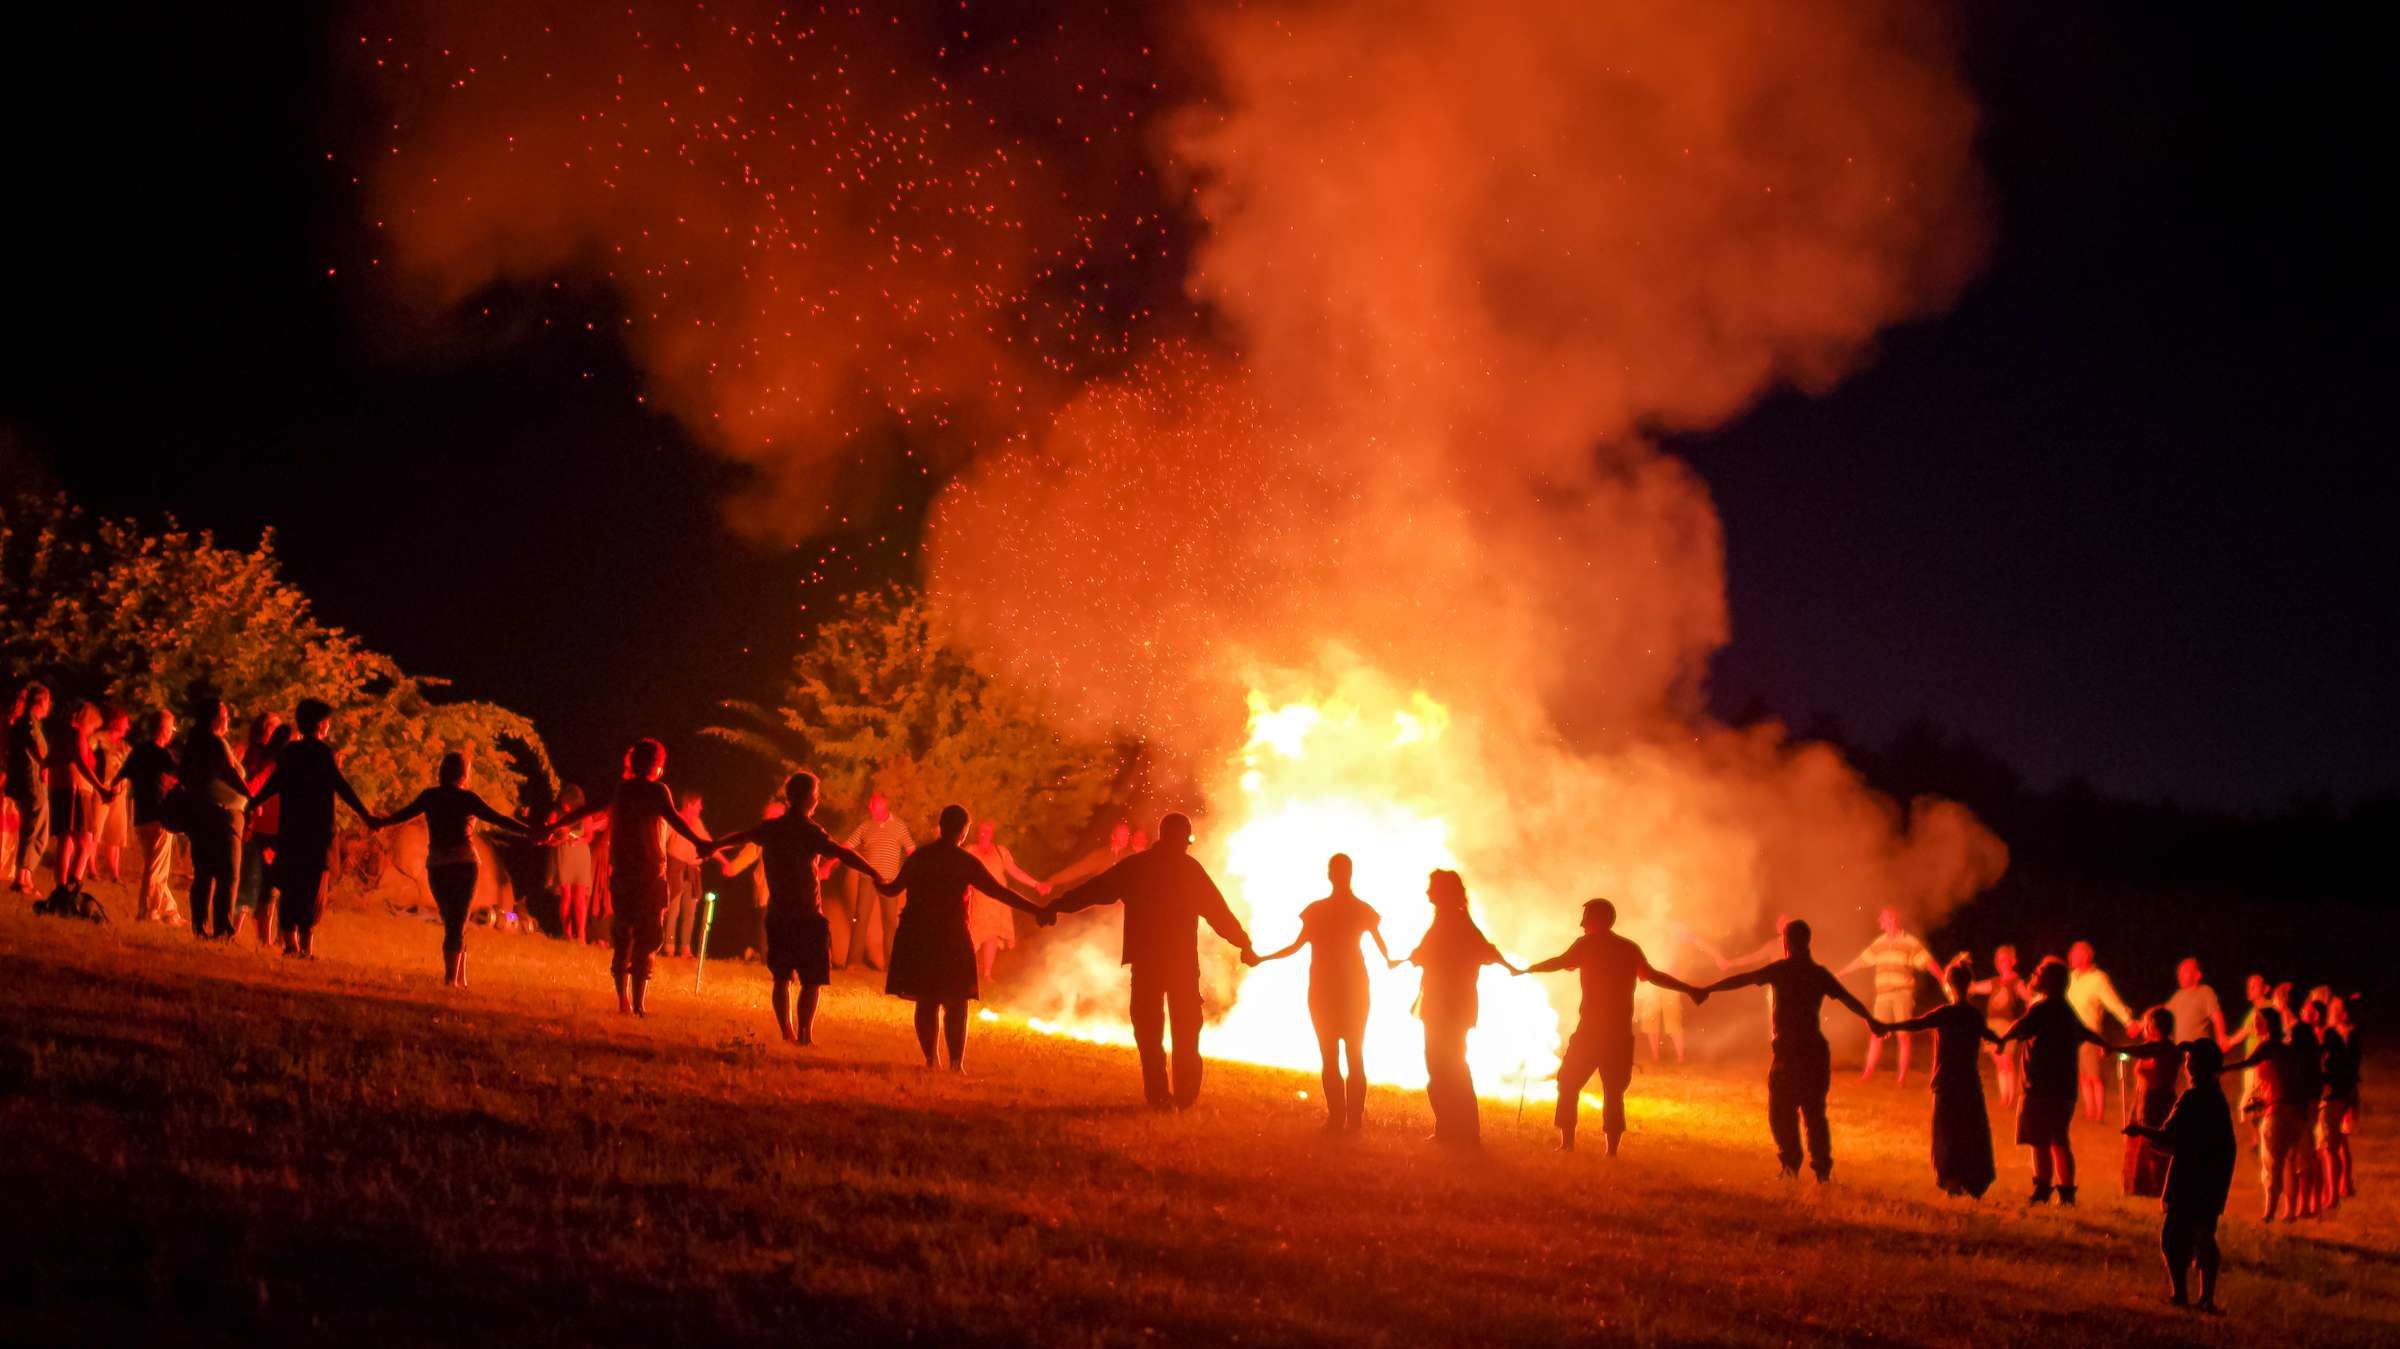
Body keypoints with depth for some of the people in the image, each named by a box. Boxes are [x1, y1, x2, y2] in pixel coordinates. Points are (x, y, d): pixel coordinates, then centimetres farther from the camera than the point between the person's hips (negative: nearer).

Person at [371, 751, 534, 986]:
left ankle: (460, 977, 10)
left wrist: (379, 823, 38)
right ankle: (452, 978, -10)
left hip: (435, 866, 4)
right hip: (463, 863, -4)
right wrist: (531, 833, -7)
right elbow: (499, 820, -10)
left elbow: (405, 814, 19)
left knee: (451, 922, 14)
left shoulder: (429, 796, 5)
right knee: (458, 923, -1)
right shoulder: (467, 798, -6)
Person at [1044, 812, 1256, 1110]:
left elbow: (1094, 890, 1)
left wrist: (1055, 907, 7)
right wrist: (1244, 944, 5)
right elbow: (1218, 912, -3)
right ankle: (1185, 1095, 7)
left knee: (1149, 1030, 7)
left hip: (1146, 960, 1)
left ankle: (1158, 1094, 1)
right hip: (1183, 962, -1)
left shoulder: (1134, 866, 1)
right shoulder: (1190, 868, -3)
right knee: (1186, 1030, 11)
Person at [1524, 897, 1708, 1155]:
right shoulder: (1630, 949, 9)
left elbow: (1559, 962, -5)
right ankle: (1612, 1149, 0)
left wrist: (1526, 970, 7)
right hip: (1620, 1032, 4)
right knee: (1614, 1090, 7)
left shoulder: (1588, 945, -2)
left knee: (1569, 1083, 8)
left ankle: (1567, 1141, 1)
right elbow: (1653, 976, 8)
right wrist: (1689, 990, 15)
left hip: (1591, 1030, -4)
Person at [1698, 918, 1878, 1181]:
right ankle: (1822, 1167, 5)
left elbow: (1742, 979, -11)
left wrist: (1707, 990, -8)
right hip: (1816, 1049, 4)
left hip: (1788, 1049, -4)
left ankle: (1791, 1162, -9)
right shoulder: (1820, 973, 6)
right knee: (1814, 1111, 11)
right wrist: (1871, 1020, 24)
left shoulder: (1781, 970, -6)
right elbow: (1849, 999, 10)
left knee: (1782, 1110, 4)